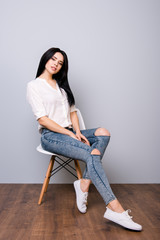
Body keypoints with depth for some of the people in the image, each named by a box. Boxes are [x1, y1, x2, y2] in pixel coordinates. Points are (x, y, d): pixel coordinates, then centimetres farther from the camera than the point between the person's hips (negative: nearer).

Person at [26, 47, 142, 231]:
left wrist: (77, 132, -4)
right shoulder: (34, 85, 0)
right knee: (92, 155, -29)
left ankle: (84, 183, -25)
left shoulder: (62, 85, 21)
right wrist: (70, 133, -16)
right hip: (50, 136, -7)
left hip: (69, 133, 7)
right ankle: (115, 209, -31)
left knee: (103, 133, -20)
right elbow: (42, 119, -11)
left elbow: (72, 111, 16)